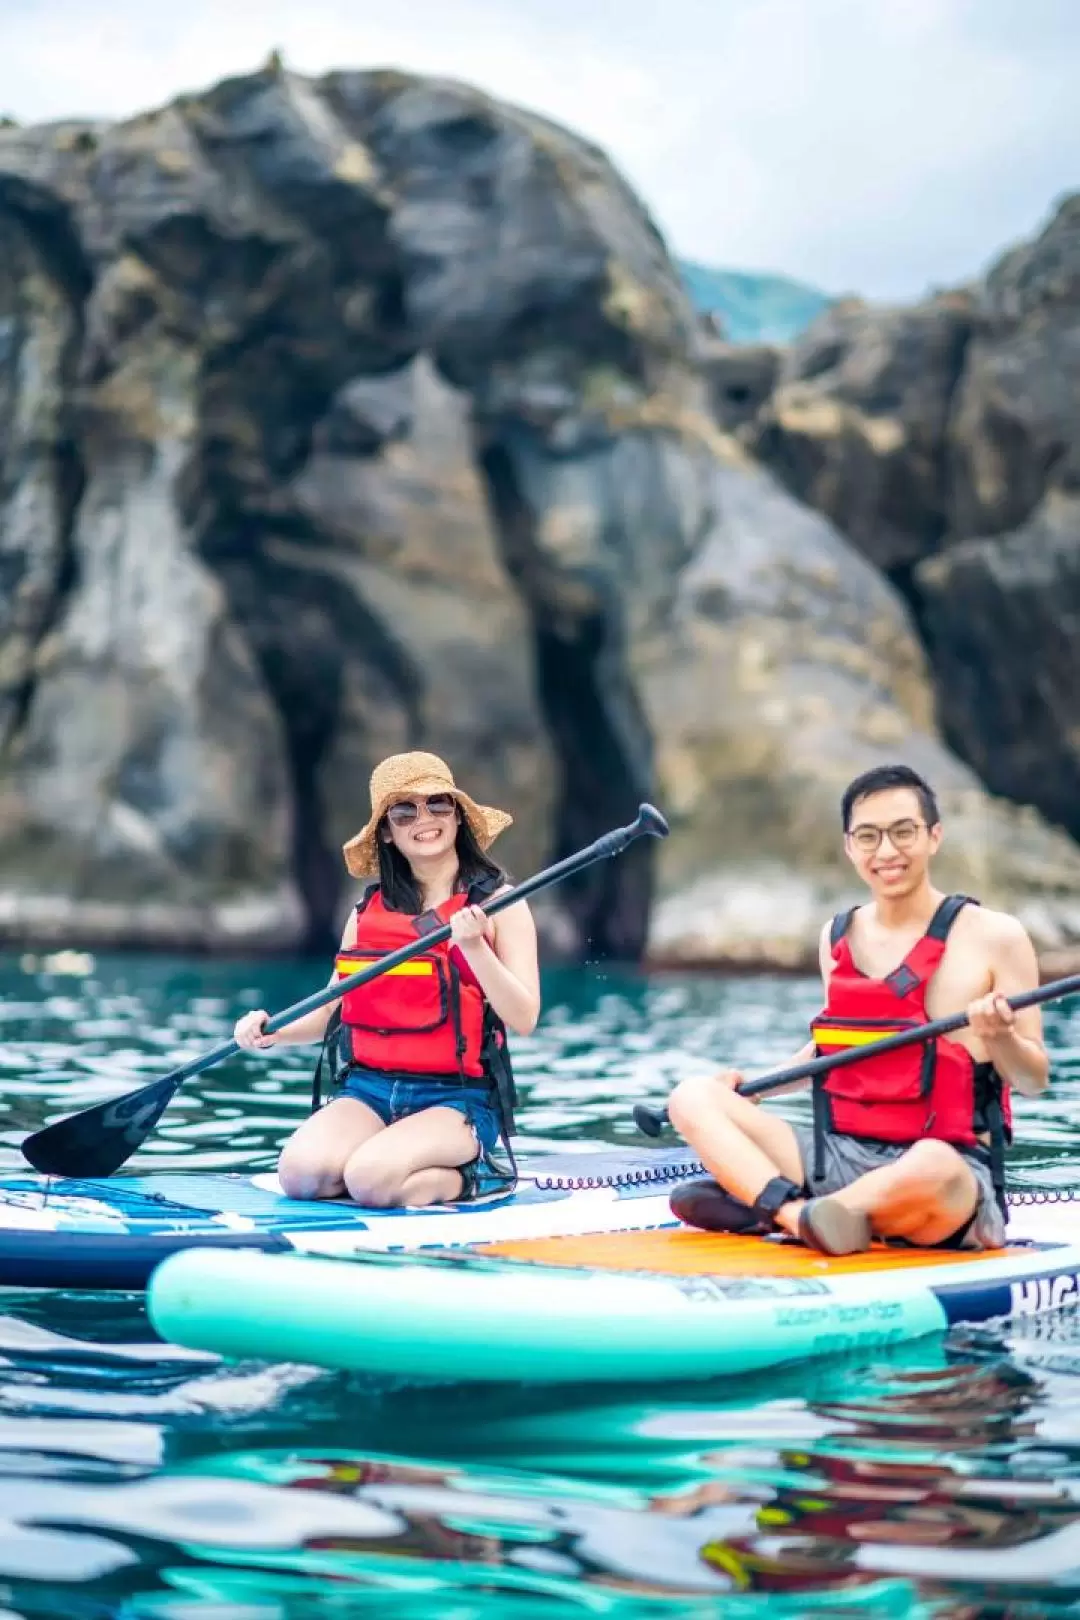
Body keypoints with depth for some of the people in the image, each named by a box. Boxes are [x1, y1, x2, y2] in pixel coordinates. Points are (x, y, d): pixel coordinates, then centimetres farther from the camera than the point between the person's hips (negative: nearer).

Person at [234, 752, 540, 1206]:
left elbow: (524, 1019, -9)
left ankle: (458, 1175, 1)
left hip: (458, 1098, -4)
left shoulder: (498, 902, -1)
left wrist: (474, 947, -22)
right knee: (301, 1174, -24)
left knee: (371, 1179, -30)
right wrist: (274, 1032, -3)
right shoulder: (370, 907, 11)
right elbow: (335, 1009, 16)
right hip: (369, 1088, 4)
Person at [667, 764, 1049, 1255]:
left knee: (930, 1168, -42)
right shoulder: (837, 937, 11)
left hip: (954, 1165, -5)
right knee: (694, 1098, -7)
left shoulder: (993, 936, -4)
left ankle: (764, 1207, -20)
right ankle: (802, 1215, -31)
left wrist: (1000, 1036, -23)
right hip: (842, 1157, 6)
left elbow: (1034, 1080, -2)